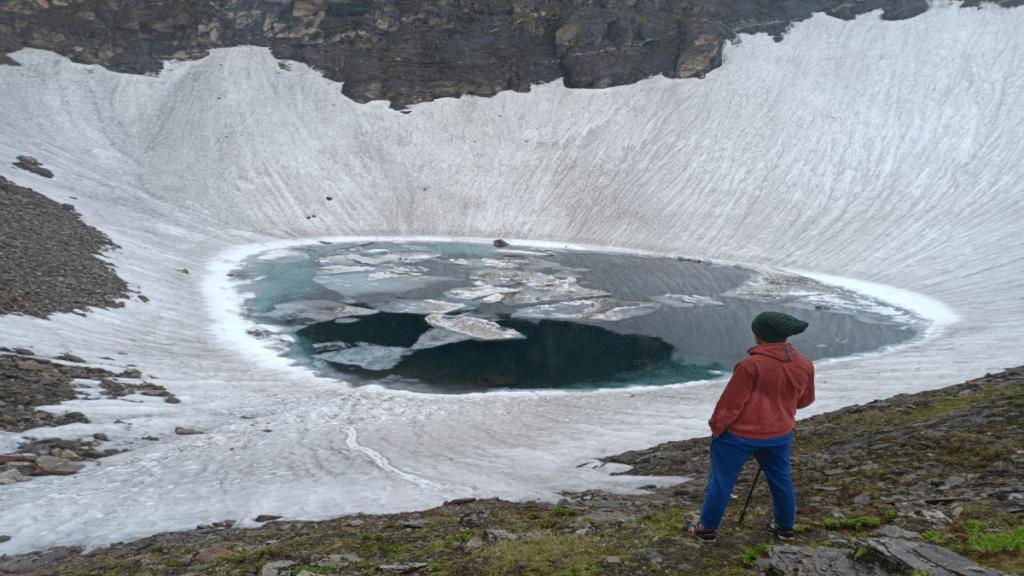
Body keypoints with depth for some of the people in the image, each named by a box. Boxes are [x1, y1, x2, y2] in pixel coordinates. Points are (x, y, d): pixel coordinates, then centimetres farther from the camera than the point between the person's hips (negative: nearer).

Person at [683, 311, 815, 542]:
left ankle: (706, 528, 20)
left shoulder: (752, 365, -23)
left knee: (722, 480, 8)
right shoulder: (804, 365, -4)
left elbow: (731, 402, -18)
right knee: (780, 479, 23)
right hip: (778, 434, 6)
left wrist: (716, 427, -5)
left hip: (739, 433, -5)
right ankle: (785, 527, 37)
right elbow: (804, 399, 10)